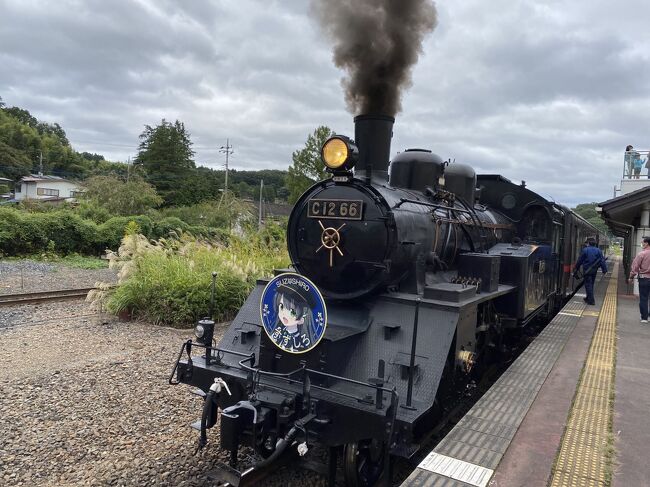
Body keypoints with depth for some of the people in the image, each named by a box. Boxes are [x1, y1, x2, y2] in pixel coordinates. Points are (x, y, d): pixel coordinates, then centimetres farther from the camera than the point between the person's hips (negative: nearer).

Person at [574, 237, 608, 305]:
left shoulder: (585, 250, -9)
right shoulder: (598, 251, 2)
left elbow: (579, 261, -5)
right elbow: (602, 261, 1)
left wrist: (575, 269, 4)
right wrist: (604, 270, 5)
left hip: (586, 271, -5)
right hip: (594, 271, 5)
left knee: (588, 284, -1)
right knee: (591, 284, 17)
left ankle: (591, 300, -5)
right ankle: (588, 298, 28)